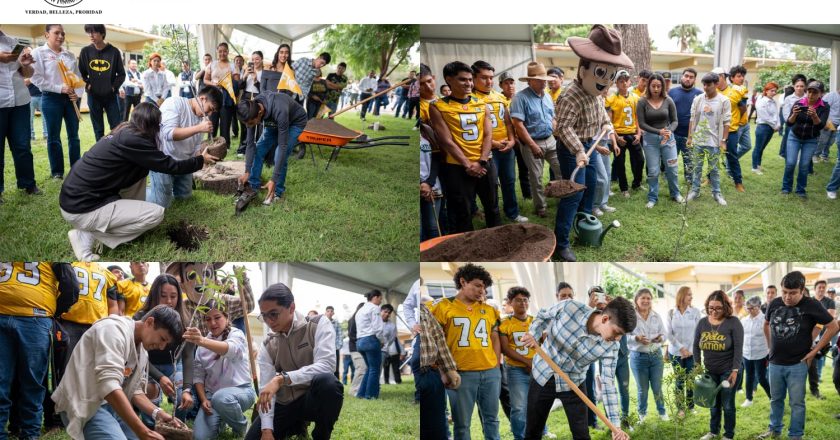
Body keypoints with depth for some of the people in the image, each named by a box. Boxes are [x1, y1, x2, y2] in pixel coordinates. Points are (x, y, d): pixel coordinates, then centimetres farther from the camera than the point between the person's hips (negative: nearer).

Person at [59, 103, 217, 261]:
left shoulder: (124, 133, 11)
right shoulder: (132, 140, -17)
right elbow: (170, 166, -8)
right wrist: (201, 160, 7)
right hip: (81, 209, -10)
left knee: (141, 170, 14)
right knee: (156, 213, -7)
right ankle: (87, 235, -4)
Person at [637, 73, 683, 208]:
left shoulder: (668, 101, -3)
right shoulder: (642, 102, -8)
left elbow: (674, 121, 1)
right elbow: (642, 123, -10)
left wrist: (669, 131, -20)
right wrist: (658, 131, -19)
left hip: (668, 138, 1)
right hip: (650, 139, -1)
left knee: (672, 169, 8)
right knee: (653, 171, 4)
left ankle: (675, 194, 29)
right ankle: (652, 198, 18)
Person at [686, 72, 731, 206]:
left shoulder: (724, 101, -8)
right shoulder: (697, 99, 1)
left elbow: (726, 122, -6)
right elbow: (692, 119, 7)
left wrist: (723, 140, -8)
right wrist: (690, 137, 6)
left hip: (714, 141, -3)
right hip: (698, 140, 3)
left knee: (714, 169, 6)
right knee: (697, 167, 12)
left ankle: (716, 193, 16)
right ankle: (695, 190, 21)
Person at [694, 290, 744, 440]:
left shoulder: (733, 322, -12)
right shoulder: (702, 322, 1)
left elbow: (738, 348, -14)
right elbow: (696, 346, 8)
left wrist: (735, 370, -17)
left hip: (728, 370, -4)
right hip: (710, 371, 4)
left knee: (727, 405, 4)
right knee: (713, 403, 14)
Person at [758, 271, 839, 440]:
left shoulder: (811, 305, -14)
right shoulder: (774, 304, -2)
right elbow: (766, 325, 18)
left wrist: (814, 351, -8)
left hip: (797, 364, -4)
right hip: (775, 363, 4)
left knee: (797, 402, 4)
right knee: (776, 399, 17)